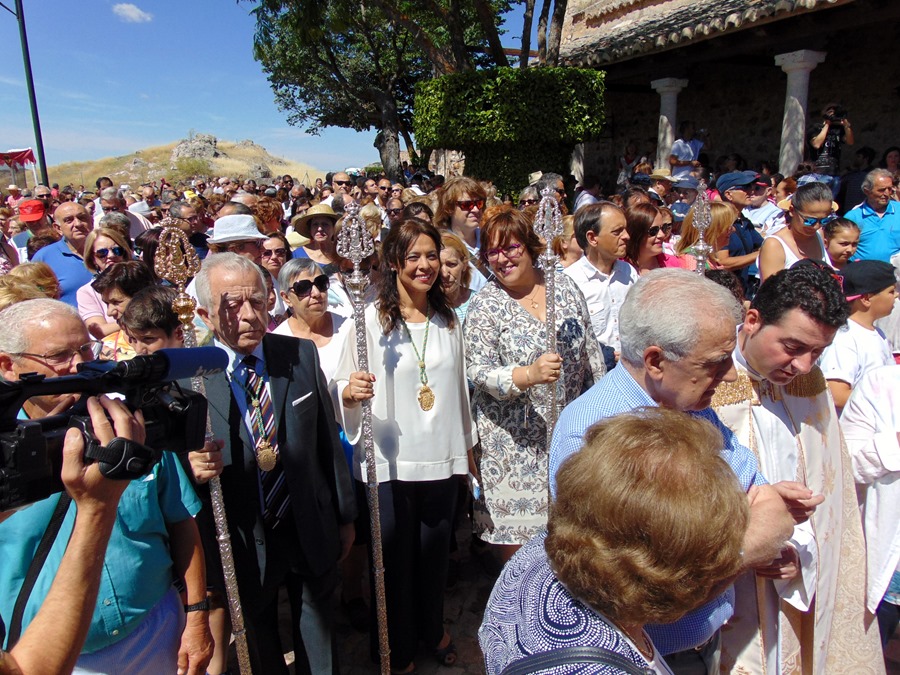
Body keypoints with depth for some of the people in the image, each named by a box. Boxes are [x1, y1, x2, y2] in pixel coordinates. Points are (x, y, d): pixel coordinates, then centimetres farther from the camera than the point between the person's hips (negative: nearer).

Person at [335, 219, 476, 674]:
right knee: (395, 559, 11)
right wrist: (351, 392, -29)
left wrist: (466, 446, 16)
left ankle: (433, 629, 45)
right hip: (389, 463, -3)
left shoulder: (449, 319, 6)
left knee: (435, 554, 18)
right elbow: (342, 389, -6)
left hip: (442, 459, 4)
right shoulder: (370, 319, -8)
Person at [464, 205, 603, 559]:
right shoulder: (484, 306, -9)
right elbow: (479, 371, -15)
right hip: (516, 439, -3)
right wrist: (529, 375, -31)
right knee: (518, 534, 3)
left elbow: (589, 349, 10)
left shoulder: (563, 284, 3)